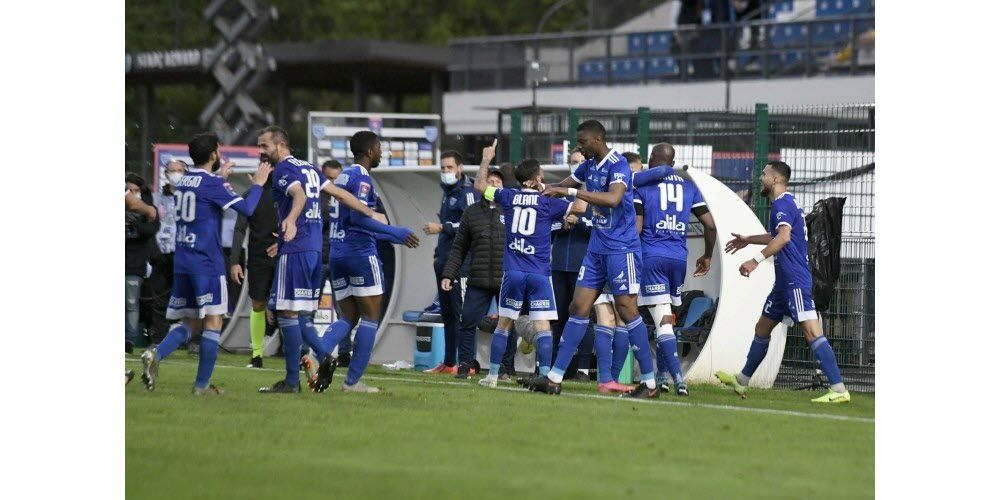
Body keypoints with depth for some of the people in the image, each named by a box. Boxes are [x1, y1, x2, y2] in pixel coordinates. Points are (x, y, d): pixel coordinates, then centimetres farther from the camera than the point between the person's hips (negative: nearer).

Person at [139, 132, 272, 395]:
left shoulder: (184, 180, 12)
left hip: (182, 259, 7)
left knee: (191, 324, 12)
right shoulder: (213, 183, -10)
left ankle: (156, 354, -13)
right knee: (213, 322, 0)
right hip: (207, 261, -7)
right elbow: (246, 208, -12)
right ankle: (202, 385, -2)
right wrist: (258, 184, 3)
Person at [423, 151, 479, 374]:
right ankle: (449, 363, 16)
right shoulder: (447, 193, 21)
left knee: (461, 313, -12)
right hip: (444, 261, 10)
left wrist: (441, 228, -15)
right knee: (447, 313, 11)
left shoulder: (467, 192, -8)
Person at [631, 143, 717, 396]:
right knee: (667, 318, 17)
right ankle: (662, 375, 19)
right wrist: (707, 256, 24)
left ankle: (677, 376, -20)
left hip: (651, 256, -4)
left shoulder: (642, 184, 0)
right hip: (679, 258, 4)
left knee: (662, 320, -8)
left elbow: (636, 227, -7)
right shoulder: (688, 187, 12)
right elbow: (710, 224, 11)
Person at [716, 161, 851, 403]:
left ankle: (838, 390, -23)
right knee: (762, 328, 20)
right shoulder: (785, 204, 20)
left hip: (795, 280, -11)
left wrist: (756, 260, -33)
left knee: (811, 331, -17)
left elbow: (784, 237, -29)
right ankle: (742, 381, 34)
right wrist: (748, 240, 50)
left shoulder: (782, 204, -12)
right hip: (785, 281, 11)